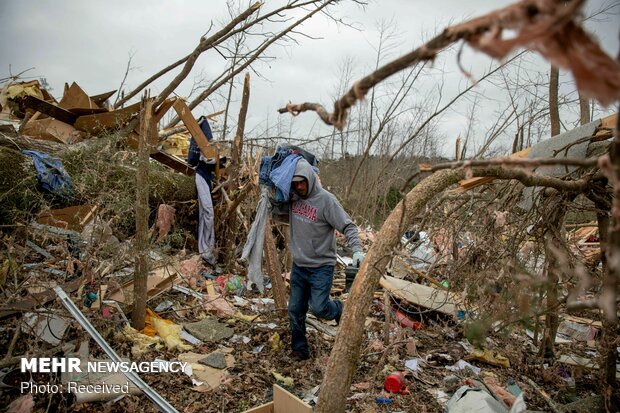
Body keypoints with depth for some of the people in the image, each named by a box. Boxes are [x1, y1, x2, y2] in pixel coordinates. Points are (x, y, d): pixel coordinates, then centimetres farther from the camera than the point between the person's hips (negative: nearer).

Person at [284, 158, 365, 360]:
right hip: (298, 265, 5)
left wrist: (357, 249, -32)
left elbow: (347, 226, -19)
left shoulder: (326, 200, -17)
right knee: (295, 310, 10)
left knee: (318, 307, -11)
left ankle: (341, 309, 22)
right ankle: (299, 348, 29)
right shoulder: (292, 198, -1)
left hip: (321, 267, -5)